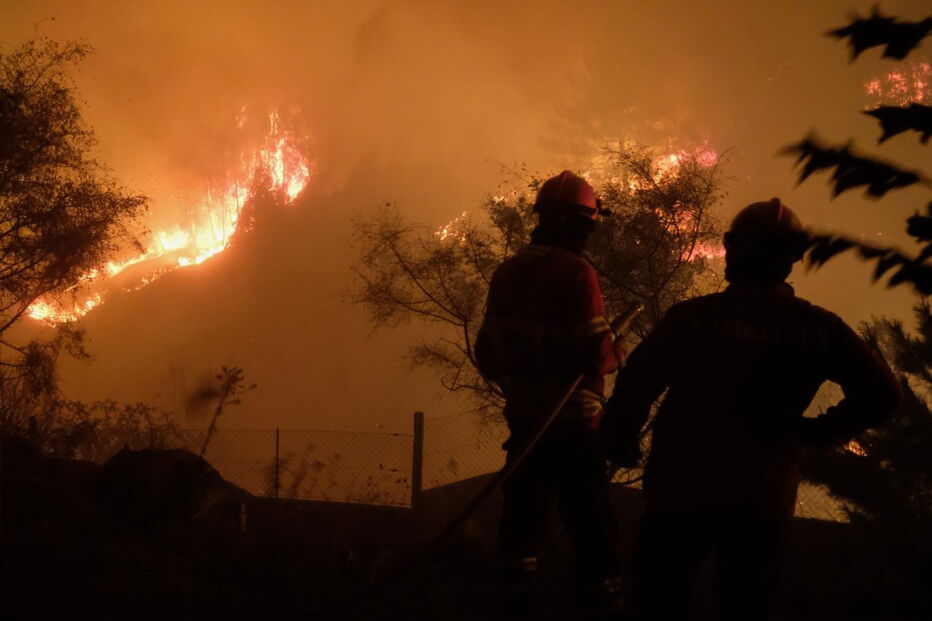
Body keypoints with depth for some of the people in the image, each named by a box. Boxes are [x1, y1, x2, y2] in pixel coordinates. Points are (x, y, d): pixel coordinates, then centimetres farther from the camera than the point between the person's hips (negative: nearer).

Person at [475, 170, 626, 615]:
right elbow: (594, 352, -22)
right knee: (589, 519, 0)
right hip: (572, 419, -7)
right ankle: (601, 594, 1)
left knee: (524, 510, 15)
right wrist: (617, 354, 0)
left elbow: (487, 349, 10)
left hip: (523, 415, 7)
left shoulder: (506, 273, 4)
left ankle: (517, 594, 21)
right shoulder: (576, 273, -17)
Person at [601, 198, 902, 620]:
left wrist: (620, 444, 3)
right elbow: (880, 392, -6)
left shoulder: (691, 317, -15)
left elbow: (634, 387, -14)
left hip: (681, 490, -2)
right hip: (762, 500, 2)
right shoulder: (817, 328, -7)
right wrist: (820, 431, 6)